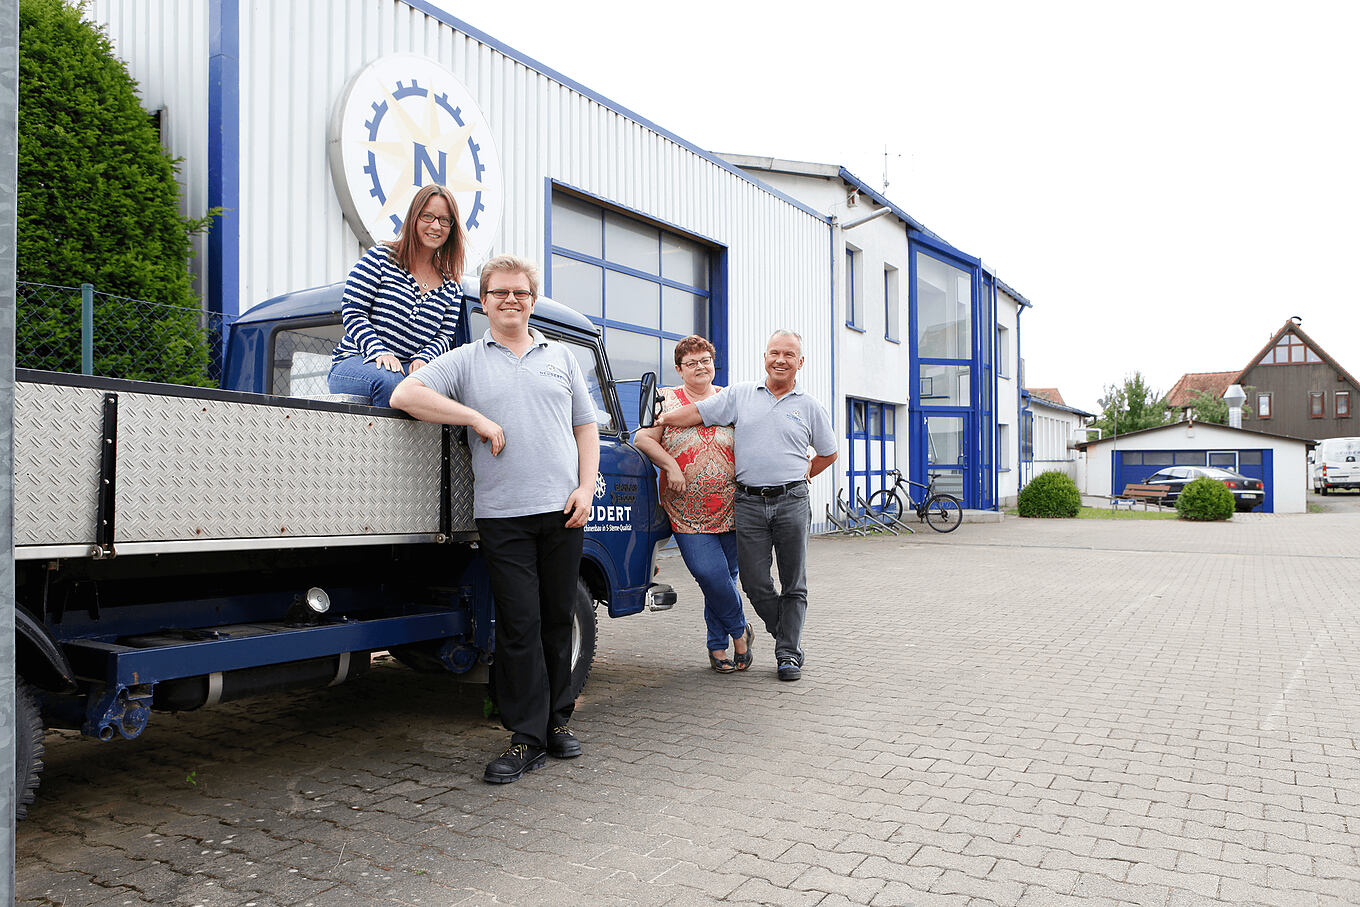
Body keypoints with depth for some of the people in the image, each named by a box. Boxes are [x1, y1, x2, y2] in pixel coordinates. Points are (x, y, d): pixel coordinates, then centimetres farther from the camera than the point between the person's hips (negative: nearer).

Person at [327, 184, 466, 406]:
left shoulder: (452, 286, 16)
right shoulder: (380, 258, 4)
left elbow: (445, 336, 12)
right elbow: (352, 312, -2)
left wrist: (422, 358, -11)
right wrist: (379, 352, -17)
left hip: (408, 368, 3)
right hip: (352, 362, -2)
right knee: (388, 381, -39)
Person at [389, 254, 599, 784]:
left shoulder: (561, 358, 17)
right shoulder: (466, 361, 9)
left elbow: (586, 428, 16)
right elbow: (405, 395, -4)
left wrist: (586, 488, 1)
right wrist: (479, 420, -9)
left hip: (562, 510, 3)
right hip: (502, 515, -2)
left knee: (559, 620, 9)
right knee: (519, 626, -3)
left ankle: (557, 721, 22)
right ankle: (527, 738, 4)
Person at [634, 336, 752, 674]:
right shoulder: (668, 400, 5)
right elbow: (643, 438, 0)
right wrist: (670, 465, -13)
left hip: (731, 508, 3)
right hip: (688, 511, -2)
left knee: (724, 577, 6)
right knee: (711, 574, -15)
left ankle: (718, 646, 23)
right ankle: (739, 631, 9)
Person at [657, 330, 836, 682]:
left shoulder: (810, 407, 8)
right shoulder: (740, 395, 9)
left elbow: (828, 454, 19)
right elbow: (695, 412, 5)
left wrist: (800, 476, 13)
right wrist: (660, 419, -5)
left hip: (792, 503, 0)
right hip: (749, 504, 1)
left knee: (793, 584, 3)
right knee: (754, 582, 1)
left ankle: (788, 653, 14)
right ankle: (790, 636, 23)